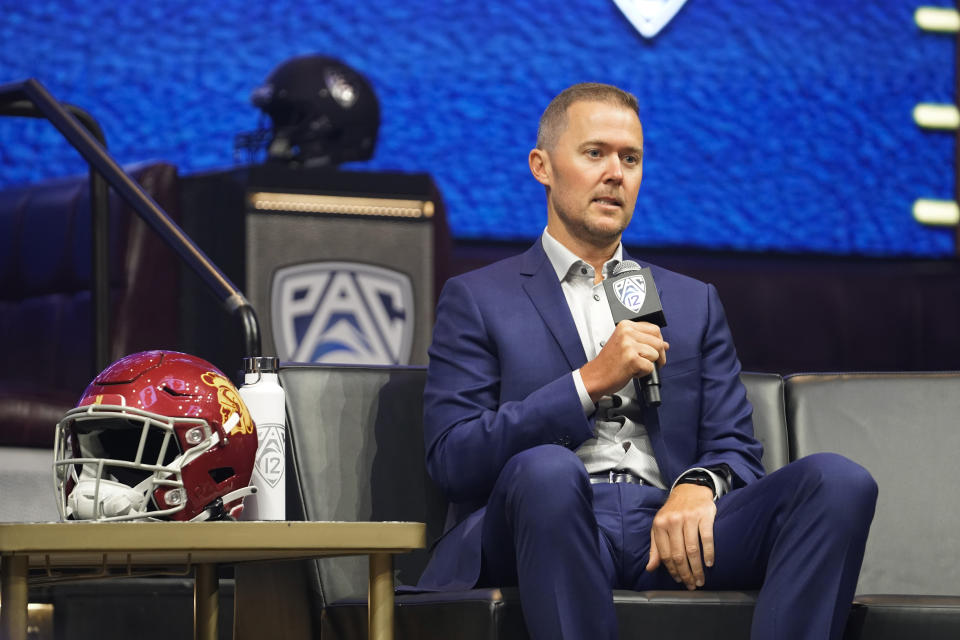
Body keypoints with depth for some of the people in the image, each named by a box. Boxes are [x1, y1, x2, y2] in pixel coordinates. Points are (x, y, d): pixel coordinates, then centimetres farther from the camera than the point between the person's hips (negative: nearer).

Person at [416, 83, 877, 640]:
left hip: (668, 531, 4)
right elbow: (452, 459, 2)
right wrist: (589, 382, -7)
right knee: (546, 469, -41)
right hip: (549, 526, -3)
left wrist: (699, 486, -8)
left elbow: (734, 446, 18)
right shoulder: (477, 300, 15)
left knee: (838, 481, -25)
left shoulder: (694, 303, 27)